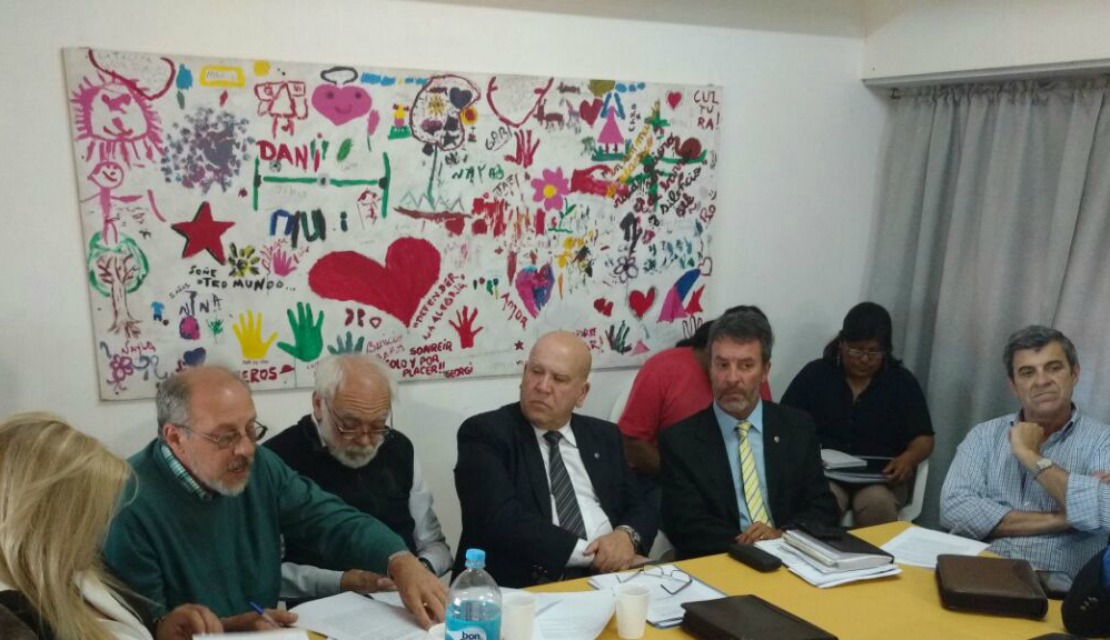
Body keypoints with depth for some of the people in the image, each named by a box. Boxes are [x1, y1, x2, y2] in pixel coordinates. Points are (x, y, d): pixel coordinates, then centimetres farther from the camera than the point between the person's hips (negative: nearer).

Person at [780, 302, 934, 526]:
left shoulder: (902, 382, 8)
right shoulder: (814, 374, 5)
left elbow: (924, 438, 6)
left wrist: (908, 459, -17)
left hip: (881, 477, 1)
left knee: (877, 502, -32)